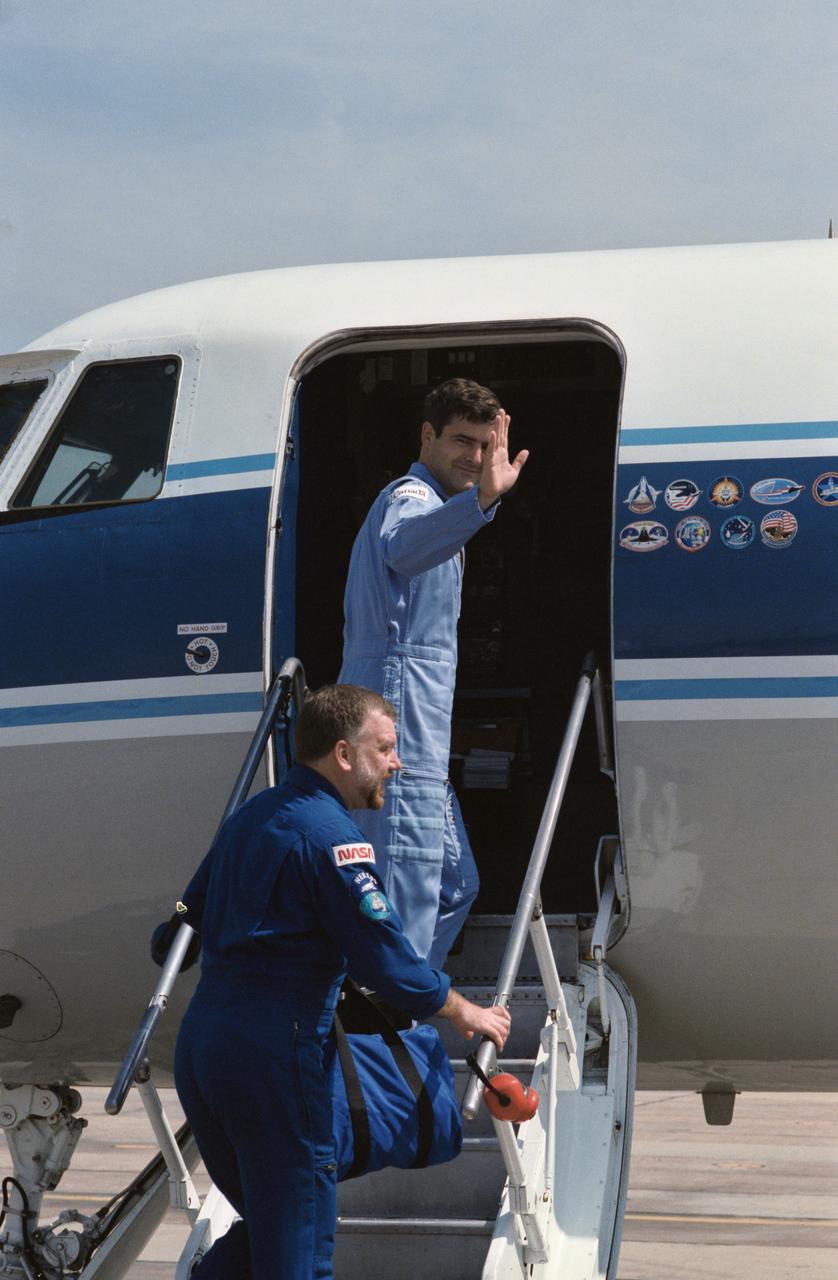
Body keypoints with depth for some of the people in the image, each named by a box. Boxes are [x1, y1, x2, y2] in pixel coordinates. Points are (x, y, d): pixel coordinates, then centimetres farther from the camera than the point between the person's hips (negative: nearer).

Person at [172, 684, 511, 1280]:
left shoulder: (250, 816, 17)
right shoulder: (332, 835, -12)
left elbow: (191, 916, 27)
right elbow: (388, 960, -15)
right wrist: (467, 1014, 0)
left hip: (198, 1045, 9)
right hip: (272, 1053, -9)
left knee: (263, 1222, 20)